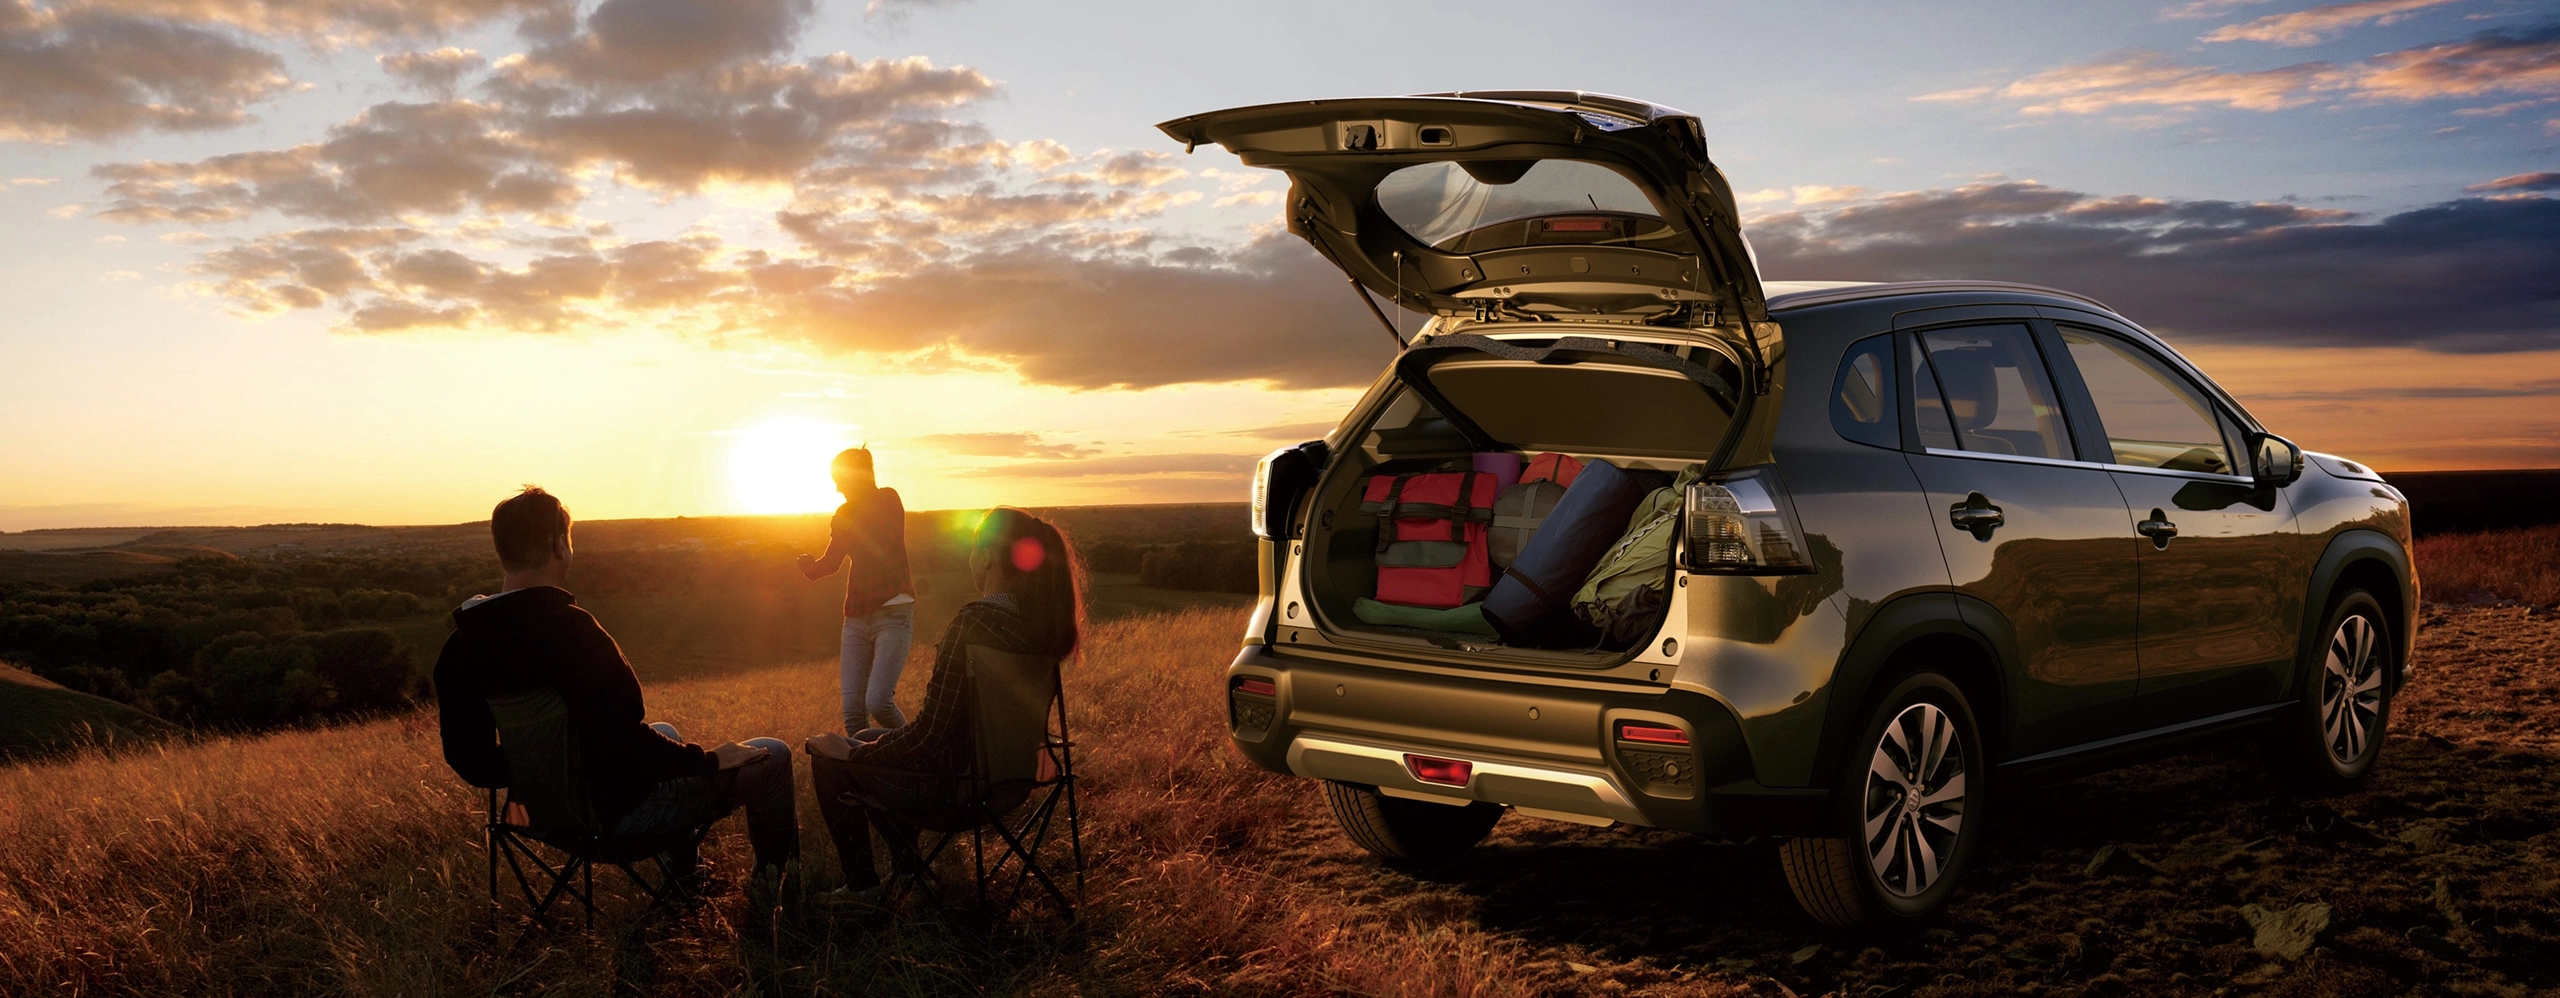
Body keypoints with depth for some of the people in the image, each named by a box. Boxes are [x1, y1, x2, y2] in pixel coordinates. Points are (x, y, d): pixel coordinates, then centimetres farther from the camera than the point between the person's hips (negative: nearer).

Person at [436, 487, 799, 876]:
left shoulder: (461, 645, -4)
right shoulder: (568, 628, -29)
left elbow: (469, 758, 4)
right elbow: (622, 739, -32)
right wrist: (709, 761, -17)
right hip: (618, 811, -9)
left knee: (665, 733, 36)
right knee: (772, 756, 6)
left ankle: (682, 878, 45)